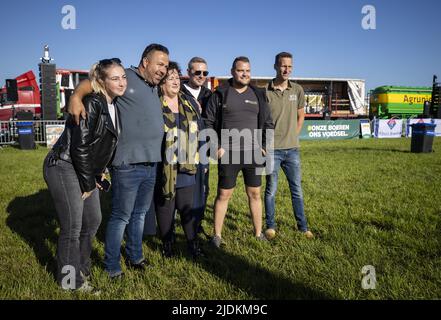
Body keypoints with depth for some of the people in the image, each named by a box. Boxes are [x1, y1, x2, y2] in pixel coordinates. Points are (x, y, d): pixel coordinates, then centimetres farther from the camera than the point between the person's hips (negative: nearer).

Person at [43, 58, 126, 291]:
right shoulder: (92, 103, -19)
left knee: (93, 221, 17)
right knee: (72, 227, -1)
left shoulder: (113, 105, 8)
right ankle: (70, 280, 18)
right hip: (64, 168, -9)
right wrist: (87, 184, -12)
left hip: (86, 172, 9)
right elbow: (80, 146, -21)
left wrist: (97, 176, 10)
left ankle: (81, 267, 38)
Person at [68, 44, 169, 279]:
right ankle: (112, 266, 20)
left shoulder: (155, 88, 18)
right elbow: (90, 82, -9)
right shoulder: (126, 77, -5)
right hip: (128, 164, -8)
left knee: (139, 214, 19)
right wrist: (76, 97, -27)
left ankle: (135, 257, 35)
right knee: (121, 217, 3)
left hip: (151, 164, 8)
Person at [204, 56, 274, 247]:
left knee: (255, 194, 9)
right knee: (223, 194, 3)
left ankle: (258, 233, 22)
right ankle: (217, 235, 15)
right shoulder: (220, 95, 2)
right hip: (228, 154, -3)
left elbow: (267, 123, 13)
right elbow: (208, 122, 1)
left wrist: (264, 146, 5)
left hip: (253, 153, 3)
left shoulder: (258, 95, 10)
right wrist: (216, 146, -6)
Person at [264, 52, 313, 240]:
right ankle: (270, 226, 21)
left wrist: (293, 136, 8)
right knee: (271, 189, 7)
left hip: (292, 149, 3)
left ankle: (302, 226, 23)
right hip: (272, 149, -3)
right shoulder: (265, 92, -7)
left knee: (297, 189, 11)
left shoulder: (297, 90, 4)